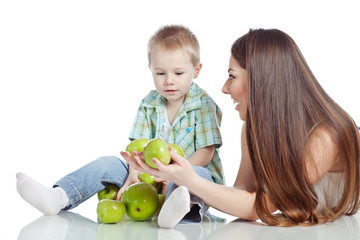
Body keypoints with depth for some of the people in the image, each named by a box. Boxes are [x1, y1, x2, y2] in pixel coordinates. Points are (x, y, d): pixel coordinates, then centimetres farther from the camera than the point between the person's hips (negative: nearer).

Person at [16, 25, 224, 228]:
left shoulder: (204, 105, -7)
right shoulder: (149, 104, 7)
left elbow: (205, 153, -12)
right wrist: (134, 174, -20)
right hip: (150, 174, 5)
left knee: (198, 174, -39)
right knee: (108, 164, -10)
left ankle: (178, 207, -74)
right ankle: (58, 198, -25)